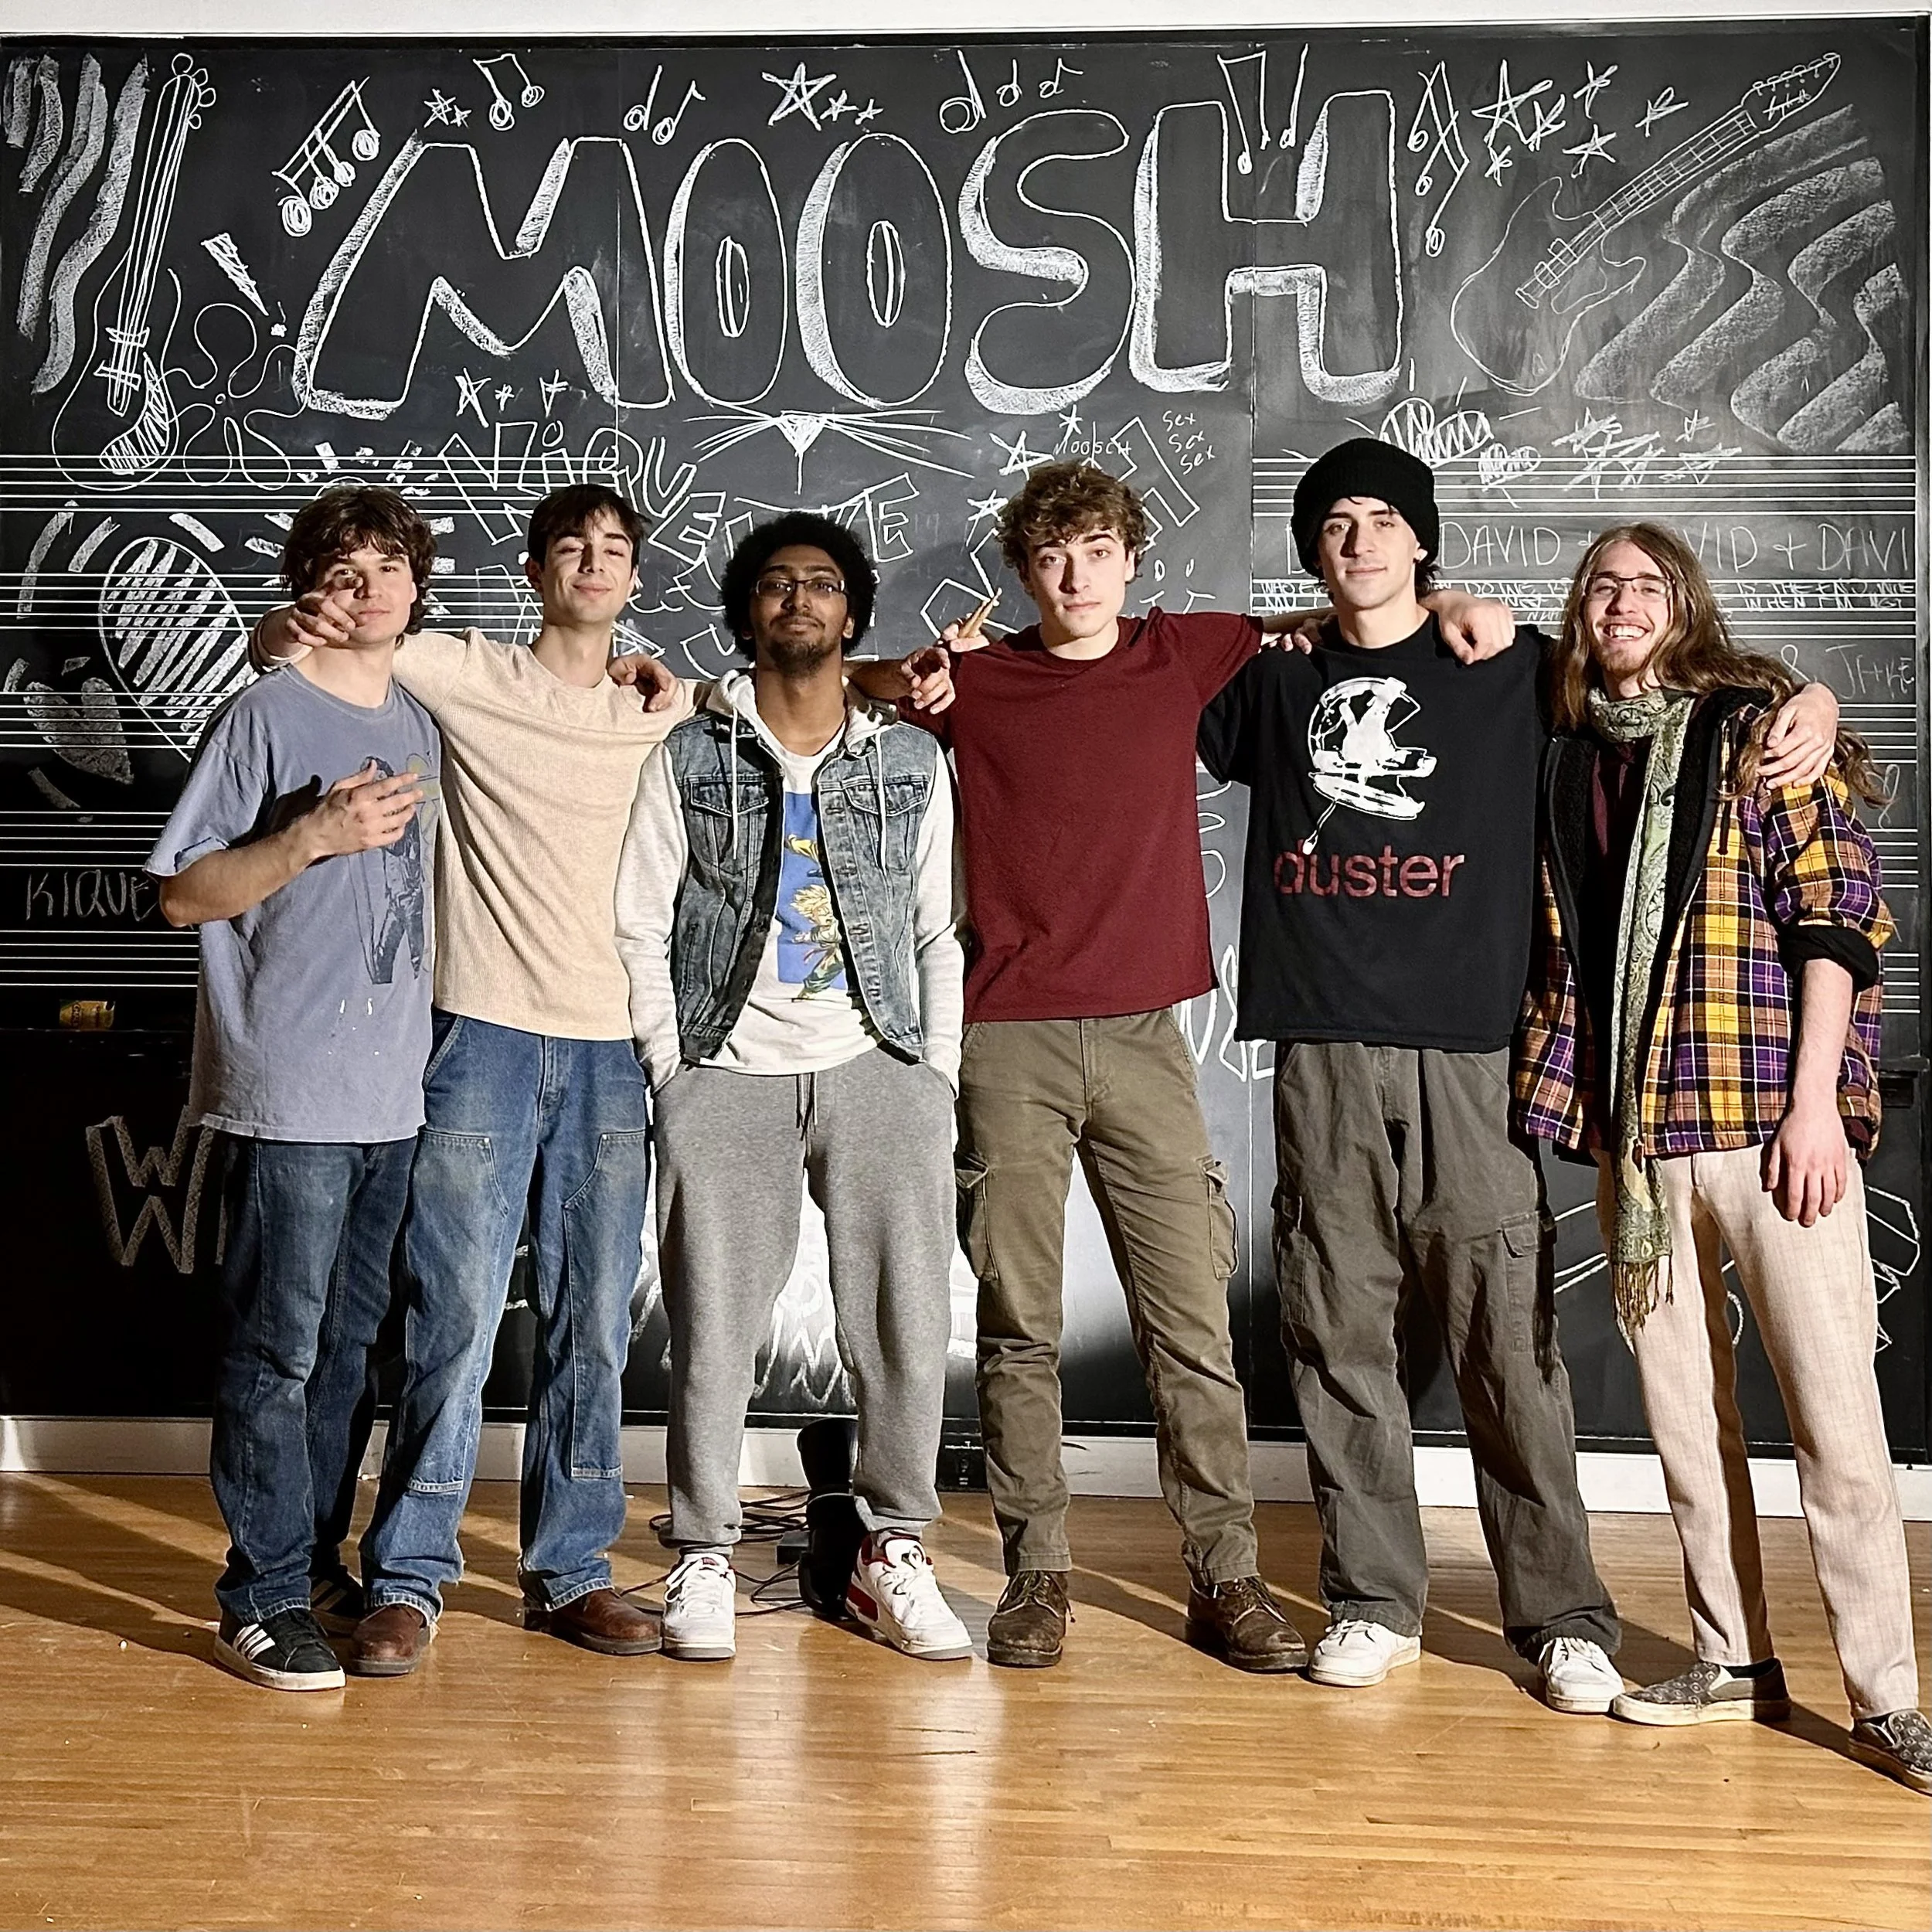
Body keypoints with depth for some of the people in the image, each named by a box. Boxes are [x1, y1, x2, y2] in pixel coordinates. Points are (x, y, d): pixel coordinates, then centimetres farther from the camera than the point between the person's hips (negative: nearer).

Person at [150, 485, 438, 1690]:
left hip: (393, 1092, 7)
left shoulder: (421, 726, 15)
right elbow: (182, 893, -7)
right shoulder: (269, 715, -5)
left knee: (353, 1345, 13)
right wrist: (314, 835, -18)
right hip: (290, 1093, -6)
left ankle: (319, 1566, 25)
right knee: (279, 1350, -3)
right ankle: (263, 1601, 5)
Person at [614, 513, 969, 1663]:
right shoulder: (692, 757, 7)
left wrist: (939, 1074, 3)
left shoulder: (913, 760, 11)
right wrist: (670, 1070, -2)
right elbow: (640, 923, 6)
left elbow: (941, 930, 11)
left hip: (880, 1064, 1)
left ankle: (892, 1552, 13)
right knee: (714, 1321, -1)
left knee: (909, 1317, -1)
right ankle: (706, 1554, 14)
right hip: (727, 1068, -1)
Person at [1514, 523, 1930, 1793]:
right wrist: (1565, 1096, 10)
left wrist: (1815, 1100, -11)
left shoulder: (1756, 727, 1)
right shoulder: (1571, 761, 14)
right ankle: (1734, 1661, 20)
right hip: (1632, 1127, 5)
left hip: (1766, 1114, -4)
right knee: (1683, 1405, 9)